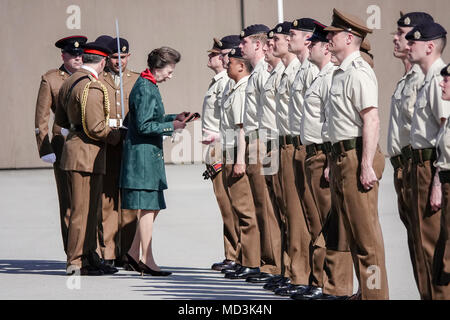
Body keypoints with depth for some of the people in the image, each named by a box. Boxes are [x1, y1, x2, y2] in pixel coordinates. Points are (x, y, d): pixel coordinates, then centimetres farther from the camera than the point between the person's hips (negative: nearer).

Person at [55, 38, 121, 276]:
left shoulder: (69, 82, 13)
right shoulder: (92, 87, -18)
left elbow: (60, 120, 21)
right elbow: (95, 128, -21)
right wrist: (115, 136, -5)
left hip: (74, 148, 10)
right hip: (86, 154, -10)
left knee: (92, 210, 16)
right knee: (83, 209, -4)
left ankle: (90, 257, 22)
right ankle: (76, 262, 0)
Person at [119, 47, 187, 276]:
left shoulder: (147, 86, 15)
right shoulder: (145, 89, -16)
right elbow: (144, 126, -21)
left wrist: (174, 118, 13)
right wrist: (171, 126, -15)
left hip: (149, 154, 10)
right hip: (143, 154, -10)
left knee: (152, 206, 12)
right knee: (147, 207, -6)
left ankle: (134, 253, 17)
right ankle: (147, 261, -2)